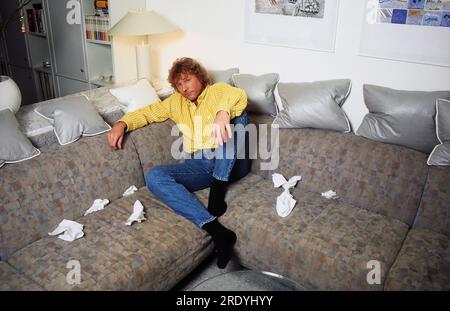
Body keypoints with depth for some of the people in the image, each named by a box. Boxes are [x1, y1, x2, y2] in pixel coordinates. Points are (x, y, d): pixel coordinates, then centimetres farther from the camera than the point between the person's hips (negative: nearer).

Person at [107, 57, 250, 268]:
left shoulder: (217, 90, 10)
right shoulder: (177, 102, 27)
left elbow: (239, 96, -12)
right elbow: (149, 112, 25)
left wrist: (223, 112, -36)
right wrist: (122, 124, 4)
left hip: (231, 164, -3)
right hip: (198, 166, 4)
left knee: (237, 114, -25)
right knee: (154, 177, -23)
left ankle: (217, 191, -28)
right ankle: (216, 229, -38)